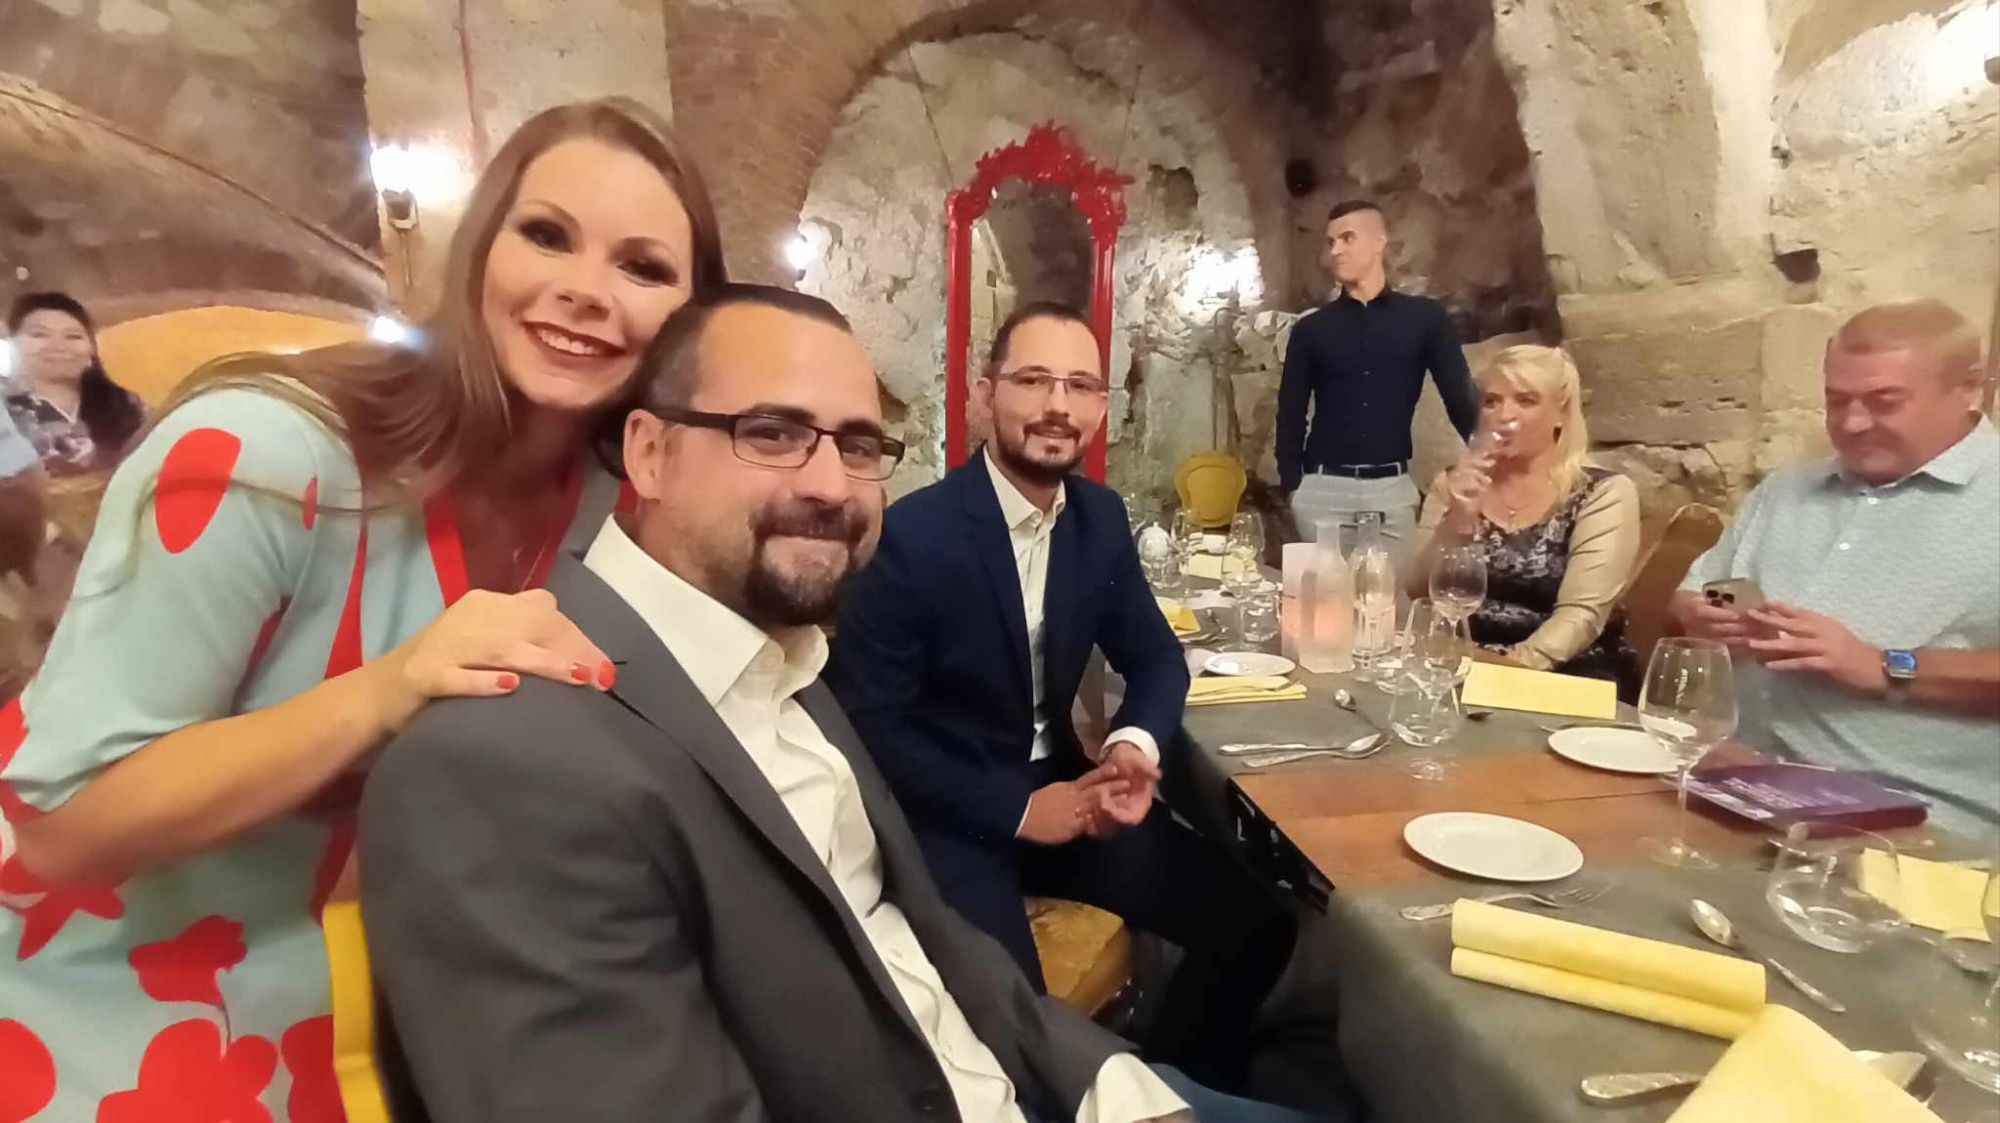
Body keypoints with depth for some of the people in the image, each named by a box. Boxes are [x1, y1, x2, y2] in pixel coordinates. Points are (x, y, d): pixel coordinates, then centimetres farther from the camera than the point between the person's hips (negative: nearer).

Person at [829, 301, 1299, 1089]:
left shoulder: (1101, 516, 1)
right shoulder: (911, 533, -18)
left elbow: (1155, 657, 10)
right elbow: (869, 725, -16)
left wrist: (1135, 743, -13)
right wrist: (1016, 809, -19)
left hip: (1062, 788, 6)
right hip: (948, 816, -5)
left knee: (1256, 922, -3)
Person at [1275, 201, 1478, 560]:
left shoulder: (1424, 318, 4)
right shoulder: (1310, 328, 5)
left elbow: (1460, 399, 4)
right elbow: (1290, 415, 7)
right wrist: (1291, 485, -1)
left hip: (1392, 488, 0)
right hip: (1322, 488, 0)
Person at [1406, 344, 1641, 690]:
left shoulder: (1605, 494, -3)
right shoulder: (1452, 484, 7)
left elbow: (1582, 613, -13)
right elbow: (1421, 593, -2)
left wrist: (1513, 669, -28)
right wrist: (1458, 519, -16)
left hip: (1569, 674, -2)